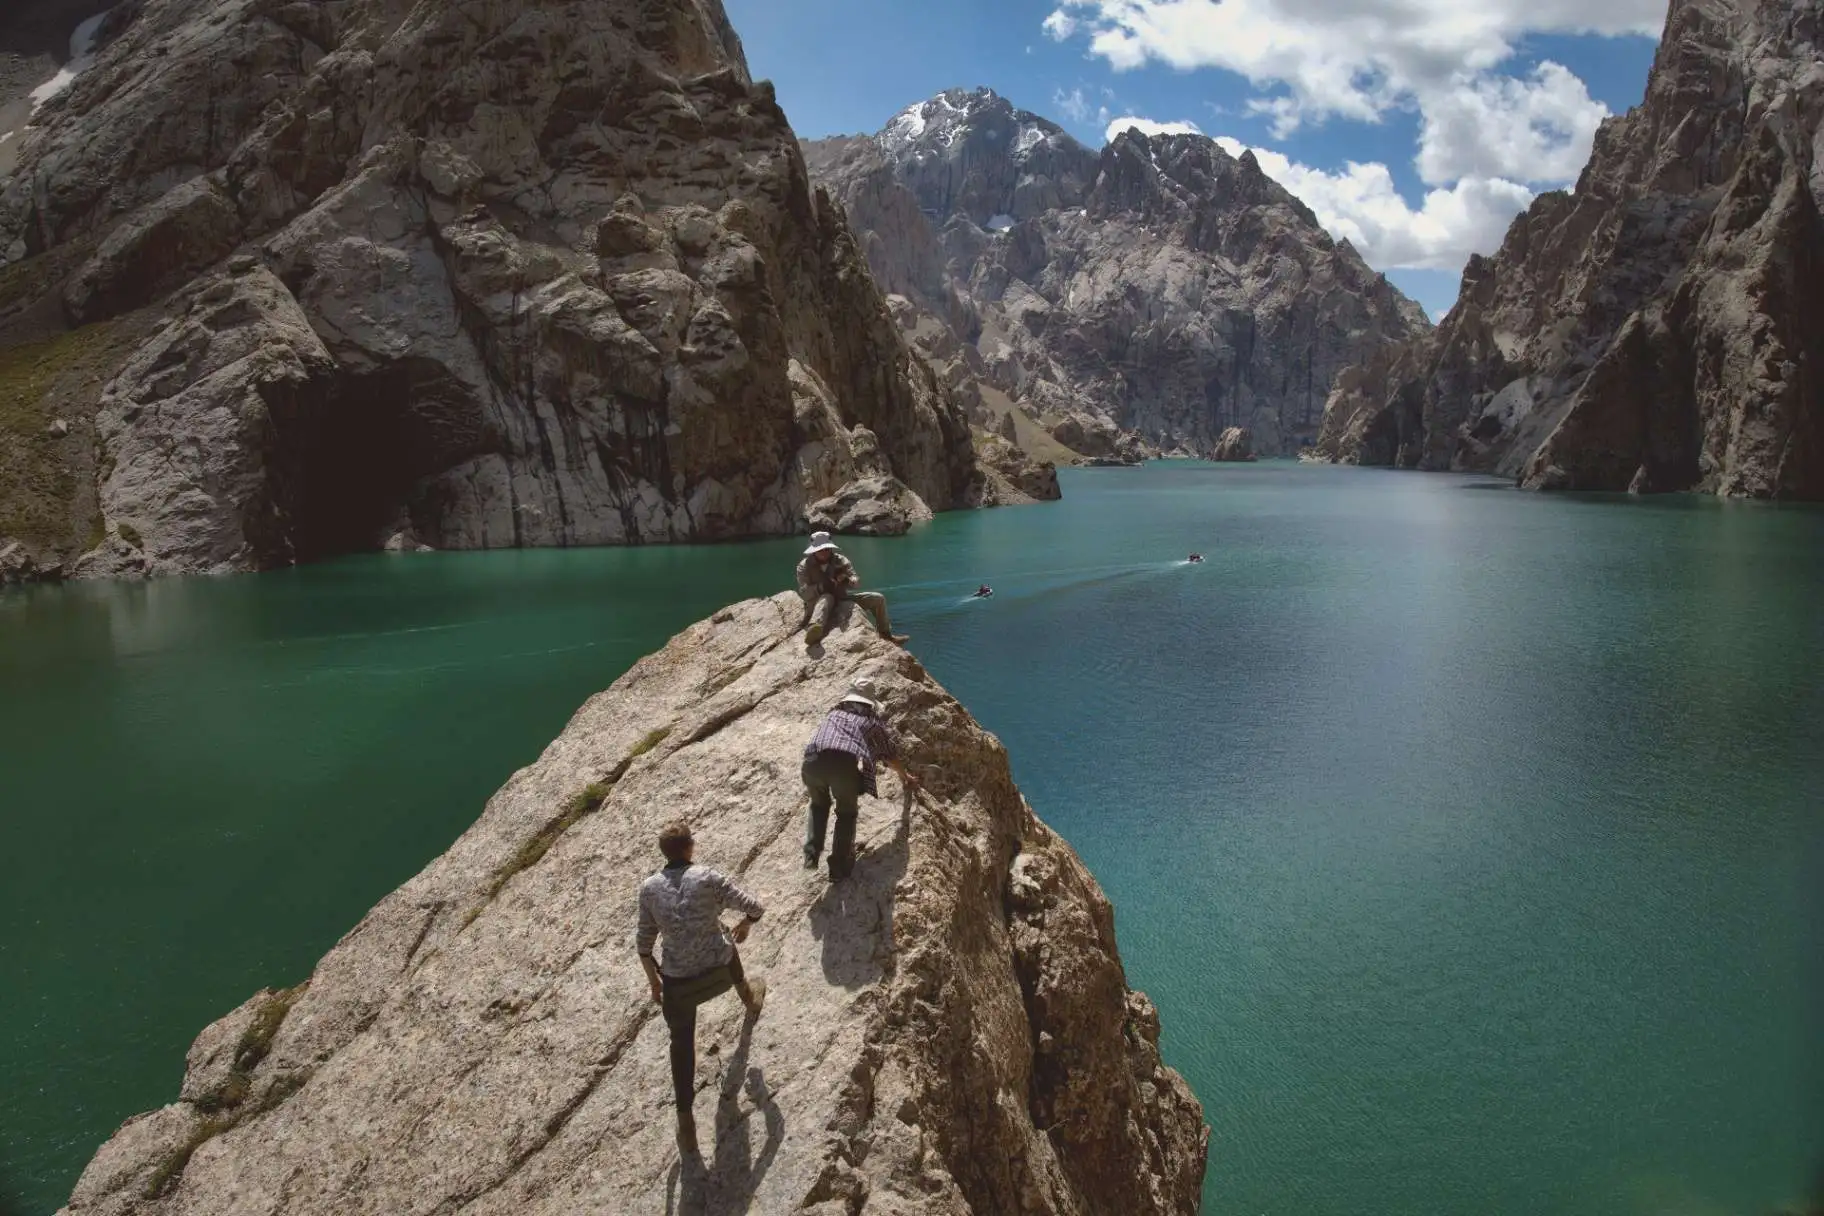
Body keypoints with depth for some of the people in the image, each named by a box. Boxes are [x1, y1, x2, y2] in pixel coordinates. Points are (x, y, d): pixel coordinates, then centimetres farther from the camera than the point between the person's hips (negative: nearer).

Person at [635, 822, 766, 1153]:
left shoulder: (649, 888, -6)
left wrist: (654, 981, 14)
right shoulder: (706, 877, -12)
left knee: (682, 1043, 19)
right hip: (719, 970, 0)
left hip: (678, 982, 0)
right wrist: (745, 924, 15)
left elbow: (644, 944, -1)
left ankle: (686, 1124, 18)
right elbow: (754, 908, -9)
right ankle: (749, 999, 65)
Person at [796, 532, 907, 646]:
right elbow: (804, 592, -23)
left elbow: (856, 580, -11)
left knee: (878, 598, -1)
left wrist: (846, 580, -35)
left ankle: (886, 634, 15)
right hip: (817, 604, -5)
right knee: (827, 597, -42)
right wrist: (823, 586, -40)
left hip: (842, 599, 5)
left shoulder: (840, 560, -1)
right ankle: (813, 630, -72)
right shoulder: (804, 566, -10)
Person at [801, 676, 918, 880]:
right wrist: (905, 777, 61)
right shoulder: (874, 723, 28)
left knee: (819, 805, 30)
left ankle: (811, 855, 16)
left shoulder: (834, 714, 34)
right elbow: (891, 756, 41)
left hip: (814, 761, 2)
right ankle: (839, 868, 15)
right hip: (848, 764, -2)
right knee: (847, 813, 23)